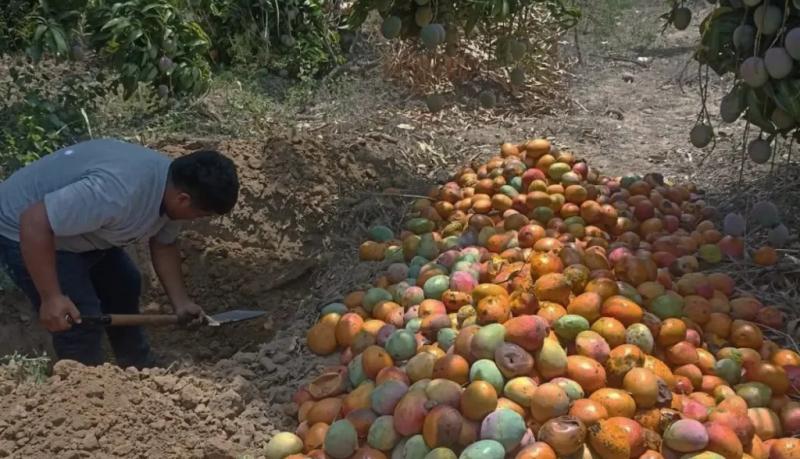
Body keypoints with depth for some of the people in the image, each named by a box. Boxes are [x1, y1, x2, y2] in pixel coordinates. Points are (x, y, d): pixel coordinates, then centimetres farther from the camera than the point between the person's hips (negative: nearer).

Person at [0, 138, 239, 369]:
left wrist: (181, 302, 1)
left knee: (124, 287, 18)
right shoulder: (119, 193, -40)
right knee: (82, 324, -11)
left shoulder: (171, 185, -10)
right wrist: (51, 297, -32)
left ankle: (140, 372, 38)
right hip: (25, 234, -9)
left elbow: (164, 245, 6)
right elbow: (35, 222, -37)